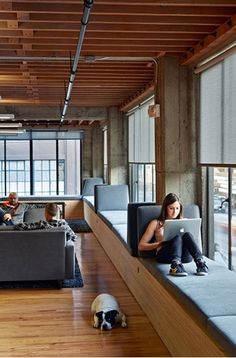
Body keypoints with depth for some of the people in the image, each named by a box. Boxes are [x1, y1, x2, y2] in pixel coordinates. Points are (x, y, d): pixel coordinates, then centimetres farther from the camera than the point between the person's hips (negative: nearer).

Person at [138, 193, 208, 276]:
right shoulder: (156, 223, 21)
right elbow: (141, 246, 14)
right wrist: (160, 243, -2)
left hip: (185, 255, 2)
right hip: (164, 255, -2)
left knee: (187, 234, -31)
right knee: (177, 236, -34)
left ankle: (200, 262, -52)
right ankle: (175, 265, -59)